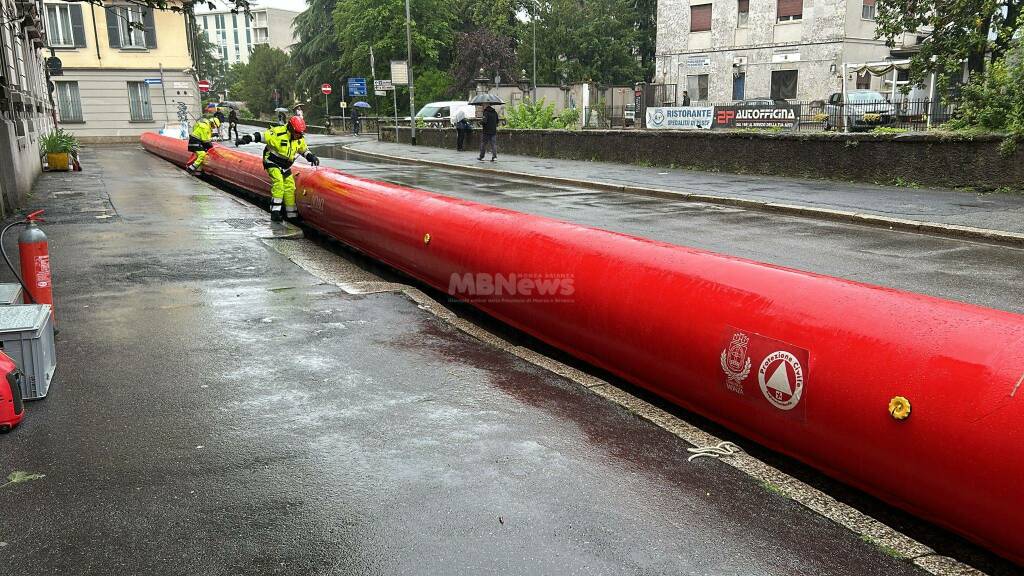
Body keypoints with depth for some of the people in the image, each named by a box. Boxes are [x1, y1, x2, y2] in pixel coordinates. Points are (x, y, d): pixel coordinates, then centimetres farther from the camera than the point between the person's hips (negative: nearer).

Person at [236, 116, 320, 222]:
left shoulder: (300, 139, 0)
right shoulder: (278, 133, -21)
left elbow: (304, 150, 18)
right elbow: (260, 136, -21)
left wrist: (312, 157, 1)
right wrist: (245, 139, -27)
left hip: (285, 167, 7)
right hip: (272, 163, -7)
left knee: (290, 187, 6)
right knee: (278, 182, -25)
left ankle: (292, 213, 16)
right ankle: (275, 210, -25)